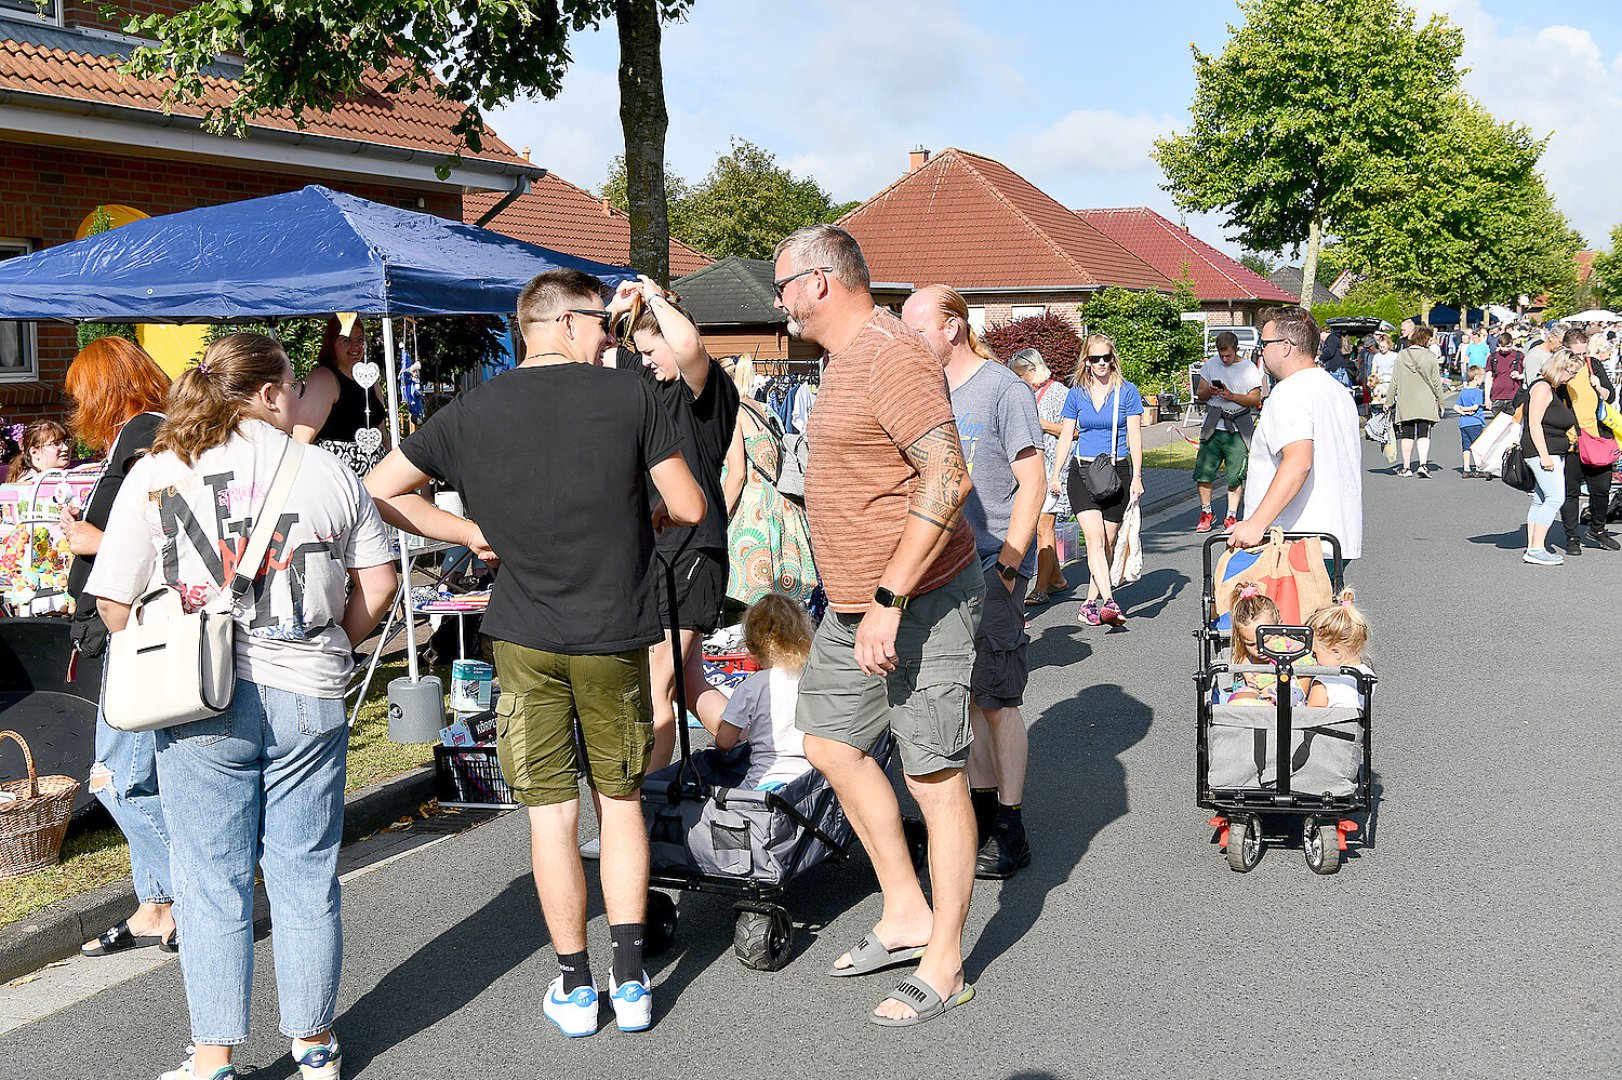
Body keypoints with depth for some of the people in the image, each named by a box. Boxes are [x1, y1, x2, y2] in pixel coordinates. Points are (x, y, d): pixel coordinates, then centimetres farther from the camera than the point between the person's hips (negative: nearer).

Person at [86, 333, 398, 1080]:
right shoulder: (328, 473, 1)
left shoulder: (155, 474, -1)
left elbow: (115, 605, -3)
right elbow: (378, 582, 4)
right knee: (305, 876, 12)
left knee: (211, 880, 9)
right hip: (308, 701, 1)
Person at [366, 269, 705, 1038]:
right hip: (616, 636, -1)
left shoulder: (473, 412, 0)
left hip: (525, 637, 1)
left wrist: (470, 533, 7)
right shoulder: (632, 398, -5)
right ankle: (631, 982, 13)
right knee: (620, 800, 14)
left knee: (551, 811, 8)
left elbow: (379, 489, 4)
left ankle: (574, 988, 15)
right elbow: (690, 509, -3)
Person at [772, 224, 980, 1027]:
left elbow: (947, 477, -28)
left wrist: (889, 600, -29)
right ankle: (906, 914, 28)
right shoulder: (847, 358, 15)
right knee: (831, 742, 16)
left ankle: (943, 969, 9)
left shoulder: (889, 356, -19)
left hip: (919, 600, -11)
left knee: (933, 775, -2)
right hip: (856, 603, 11)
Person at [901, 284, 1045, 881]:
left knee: (995, 698, -2)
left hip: (992, 568, -6)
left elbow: (1032, 483, -11)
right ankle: (982, 804, 25)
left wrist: (1007, 565, -16)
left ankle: (1009, 831, 7)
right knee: (963, 695, 11)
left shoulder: (1004, 389, -9)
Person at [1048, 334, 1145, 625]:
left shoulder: (1127, 391, 1)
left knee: (1107, 542, 3)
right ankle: (1109, 602, -25)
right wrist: (1055, 474, 8)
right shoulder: (1076, 394, 7)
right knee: (1095, 538, -16)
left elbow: (1134, 437, 1)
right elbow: (1066, 437, 12)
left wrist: (1136, 477, -5)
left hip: (1117, 472, 0)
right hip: (1082, 471, 0)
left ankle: (1091, 603, 14)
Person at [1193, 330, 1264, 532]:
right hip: (1212, 427, 3)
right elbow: (1199, 394, 14)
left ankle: (1231, 516, 10)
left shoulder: (1249, 368, 0)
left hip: (1238, 430, -3)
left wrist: (1232, 396, -17)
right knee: (1203, 472, -2)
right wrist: (1209, 391, -9)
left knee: (1235, 476, -2)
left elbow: (1256, 400, -5)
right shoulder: (1211, 364, 10)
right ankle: (1206, 513, 14)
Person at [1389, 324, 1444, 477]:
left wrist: (1389, 402, 9)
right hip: (1426, 403, -1)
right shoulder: (1430, 356, -4)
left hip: (1405, 403, 1)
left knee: (1407, 435, 9)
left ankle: (1406, 468, 13)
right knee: (1424, 435, 0)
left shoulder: (1401, 356, -1)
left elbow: (1394, 381, 1)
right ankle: (1423, 465, -15)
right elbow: (1436, 382, 1)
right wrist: (1440, 402, 11)